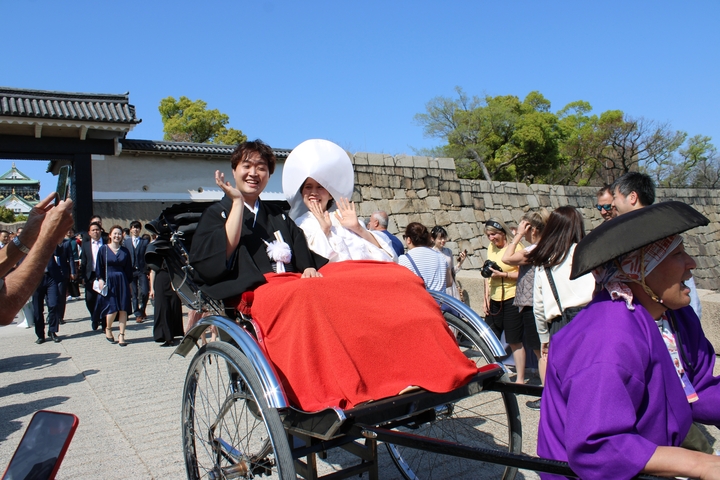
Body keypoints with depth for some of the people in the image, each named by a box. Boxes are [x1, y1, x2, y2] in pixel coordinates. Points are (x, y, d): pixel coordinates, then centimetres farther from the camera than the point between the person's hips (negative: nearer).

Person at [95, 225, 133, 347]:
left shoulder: (125, 251, 7)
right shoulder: (103, 249, 2)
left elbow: (128, 269, 9)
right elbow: (99, 266, 2)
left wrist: (129, 283, 5)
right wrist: (100, 279, -8)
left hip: (122, 282, 2)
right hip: (108, 281, -2)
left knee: (123, 309, -3)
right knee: (112, 308, -8)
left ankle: (121, 335, 5)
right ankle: (108, 328, 21)